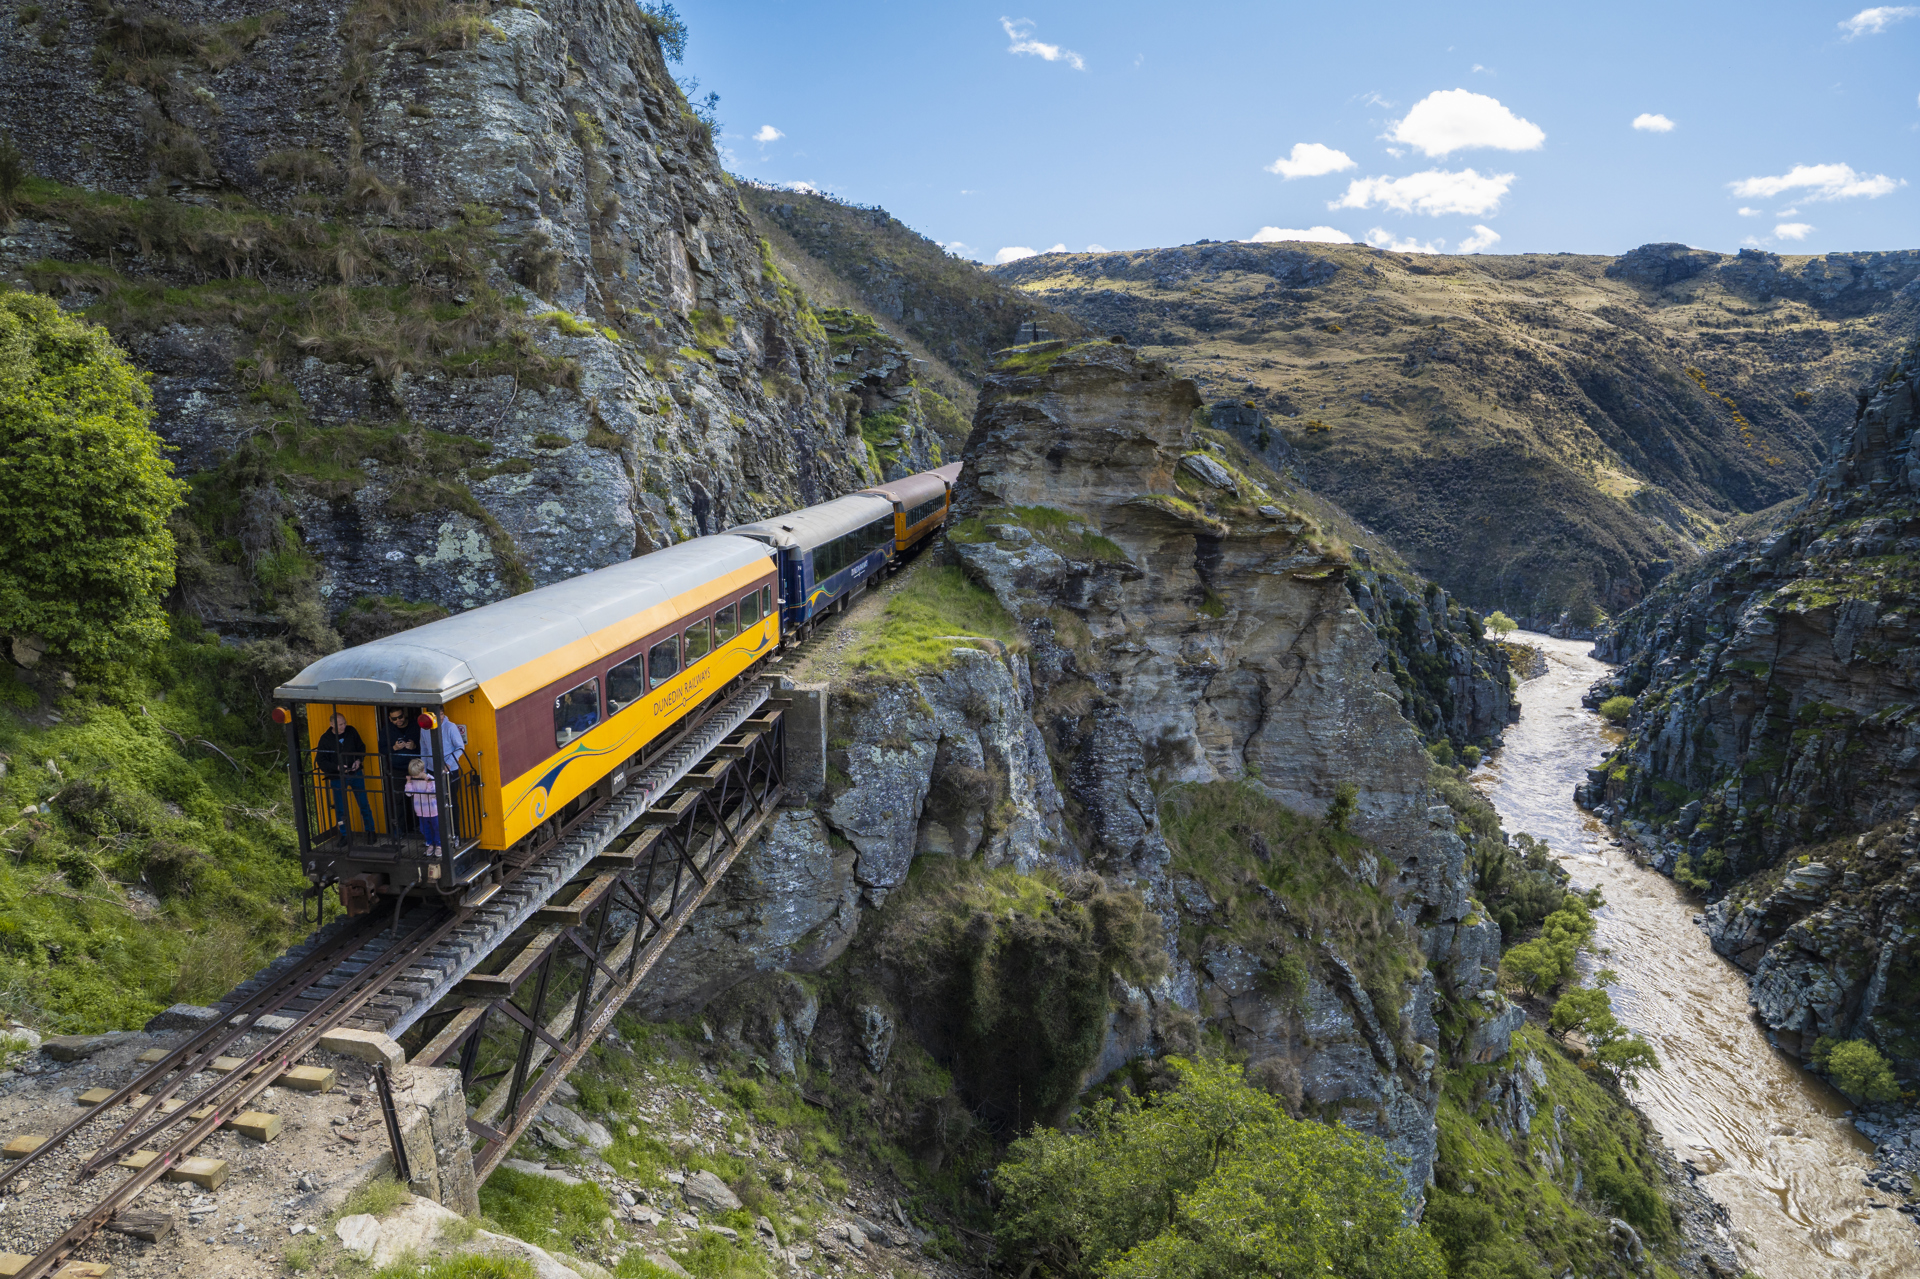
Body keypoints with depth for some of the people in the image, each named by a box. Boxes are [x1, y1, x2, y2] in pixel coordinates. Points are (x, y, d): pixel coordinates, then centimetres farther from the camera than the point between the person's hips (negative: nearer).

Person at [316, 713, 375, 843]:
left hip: (356, 774, 1)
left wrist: (359, 760, -10)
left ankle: (370, 831, 20)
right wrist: (337, 767, -22)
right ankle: (345, 835, 24)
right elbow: (320, 761, -8)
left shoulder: (351, 731, -5)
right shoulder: (325, 739, -10)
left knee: (364, 804, 6)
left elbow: (361, 747, 9)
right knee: (340, 809, 8)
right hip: (337, 777, -1)